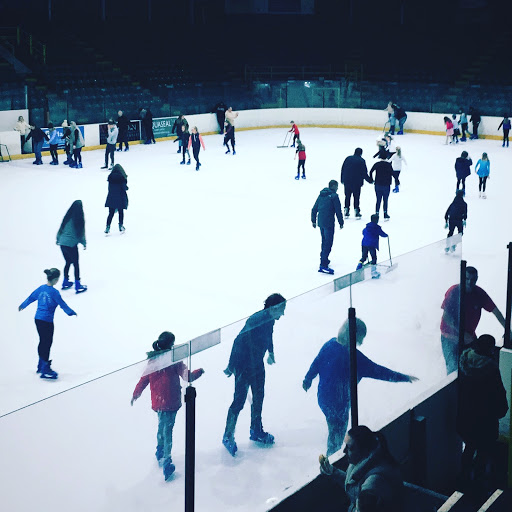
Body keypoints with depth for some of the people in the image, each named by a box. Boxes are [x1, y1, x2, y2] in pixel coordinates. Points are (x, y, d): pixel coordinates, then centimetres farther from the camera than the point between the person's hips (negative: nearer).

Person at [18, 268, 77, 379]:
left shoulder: (41, 288, 4)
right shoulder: (54, 292, -17)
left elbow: (31, 298, 18)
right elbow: (62, 304, -8)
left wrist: (22, 305, 35)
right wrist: (72, 312, 8)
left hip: (38, 319, 8)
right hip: (46, 321, -8)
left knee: (43, 342, 19)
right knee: (47, 344, -1)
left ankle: (41, 366, 30)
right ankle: (45, 370, 0)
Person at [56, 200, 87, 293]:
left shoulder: (67, 217, 2)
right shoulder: (79, 219, -11)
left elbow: (61, 229, 9)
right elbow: (81, 233, -6)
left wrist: (58, 239, 24)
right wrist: (84, 243, 10)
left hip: (62, 243, 5)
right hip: (71, 245, -5)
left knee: (68, 263, 22)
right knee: (76, 264, 7)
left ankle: (65, 282, 32)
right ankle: (78, 286, 9)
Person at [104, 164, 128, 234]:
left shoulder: (110, 177, -2)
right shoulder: (122, 177, -13)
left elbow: (109, 187, 4)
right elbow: (124, 187, -12)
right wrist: (126, 187, 9)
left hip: (111, 197, 2)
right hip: (121, 198, -2)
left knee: (111, 213, 7)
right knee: (121, 212, 15)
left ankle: (108, 227, 0)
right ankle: (121, 226, 22)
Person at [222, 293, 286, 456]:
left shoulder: (270, 319, -2)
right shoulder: (255, 320, -29)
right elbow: (239, 342, -27)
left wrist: (271, 353, 34)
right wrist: (231, 367, -23)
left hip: (258, 365, 8)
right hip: (244, 367, -8)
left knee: (259, 397, 18)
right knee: (239, 401, -2)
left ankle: (256, 432, 36)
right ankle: (228, 436, 13)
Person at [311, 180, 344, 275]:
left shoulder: (321, 195, 13)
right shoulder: (334, 196, -9)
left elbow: (314, 209, 16)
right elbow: (338, 211, -10)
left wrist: (313, 220, 24)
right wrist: (341, 223, -1)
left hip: (321, 222, 8)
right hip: (329, 223, -8)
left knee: (324, 241, 24)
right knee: (328, 243, -10)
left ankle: (324, 259, 39)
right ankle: (323, 265, -17)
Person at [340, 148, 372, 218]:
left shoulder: (348, 158, 4)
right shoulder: (361, 161, -8)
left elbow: (343, 169, 9)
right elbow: (364, 173, -8)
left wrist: (342, 179, 18)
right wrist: (370, 180, 2)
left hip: (347, 182, 4)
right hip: (357, 182, -4)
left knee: (347, 196, 11)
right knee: (356, 197, 3)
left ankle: (346, 212, 11)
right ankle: (356, 211, 2)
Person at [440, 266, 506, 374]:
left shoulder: (479, 293, -1)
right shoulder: (453, 291, -13)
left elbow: (495, 311, 1)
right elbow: (446, 316, -16)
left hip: (469, 336, 4)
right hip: (451, 337, -4)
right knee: (453, 368, -12)